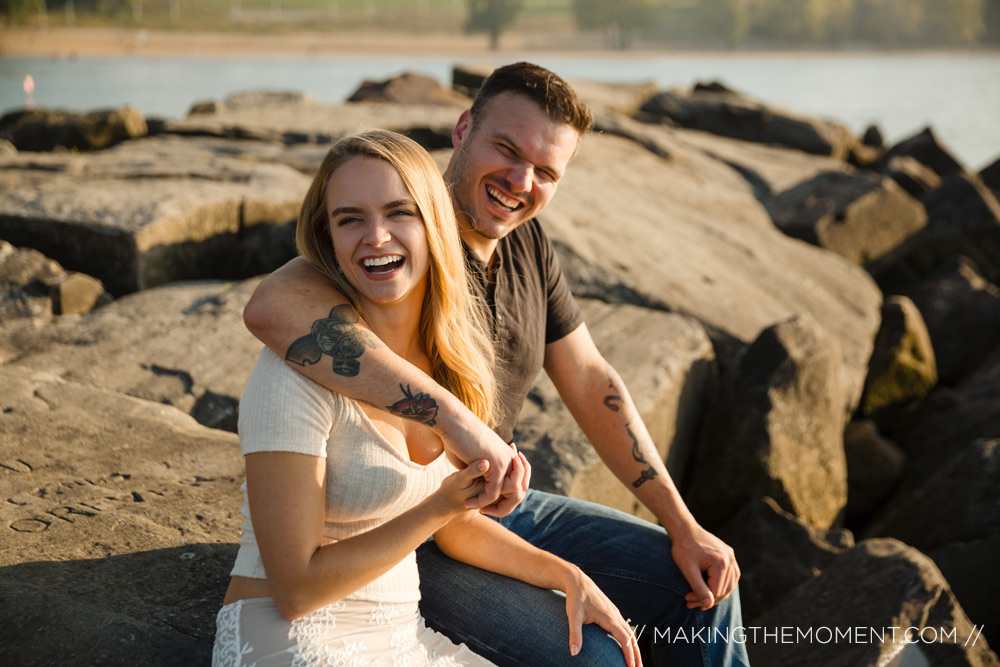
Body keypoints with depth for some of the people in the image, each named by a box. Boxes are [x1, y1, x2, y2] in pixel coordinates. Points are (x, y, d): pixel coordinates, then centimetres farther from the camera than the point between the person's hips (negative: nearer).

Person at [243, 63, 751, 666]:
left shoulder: (526, 240, 0)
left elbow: (591, 384, 7)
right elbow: (272, 307, -47)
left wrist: (683, 527, 6)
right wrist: (455, 417, -49)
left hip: (504, 505, 8)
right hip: (406, 541, -8)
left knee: (705, 584, 7)